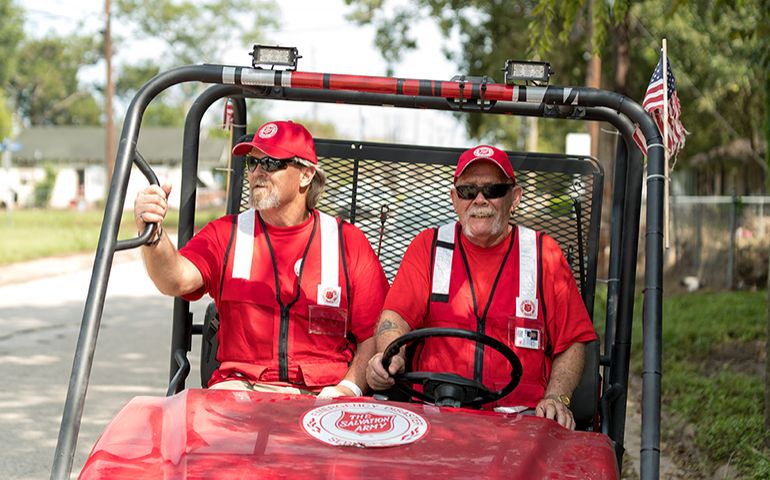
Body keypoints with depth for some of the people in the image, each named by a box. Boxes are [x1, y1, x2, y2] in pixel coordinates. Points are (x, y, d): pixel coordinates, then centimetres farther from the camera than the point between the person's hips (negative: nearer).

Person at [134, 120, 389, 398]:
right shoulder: (225, 234, 11)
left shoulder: (349, 242, 8)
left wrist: (348, 388, -14)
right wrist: (153, 235, -29)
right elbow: (177, 280, -9)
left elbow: (375, 334, 3)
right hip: (239, 384, 1)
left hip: (322, 396, 0)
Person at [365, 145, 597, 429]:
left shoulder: (544, 254, 12)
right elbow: (395, 316, 0)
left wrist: (555, 398, -9)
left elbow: (573, 342, 9)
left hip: (520, 414, 0)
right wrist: (390, 356, -22)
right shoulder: (428, 247, 14)